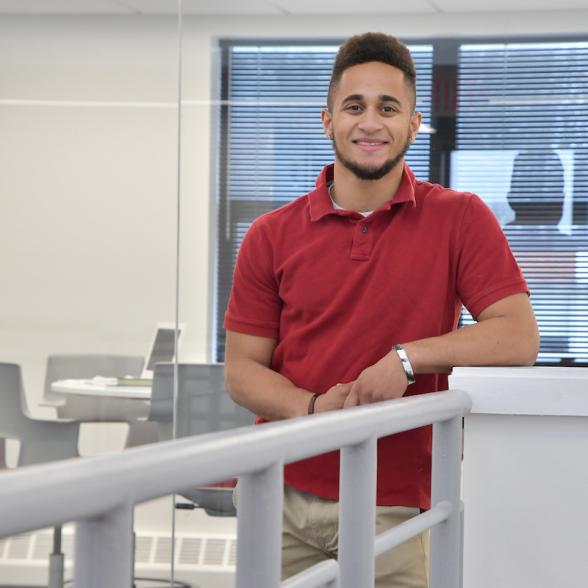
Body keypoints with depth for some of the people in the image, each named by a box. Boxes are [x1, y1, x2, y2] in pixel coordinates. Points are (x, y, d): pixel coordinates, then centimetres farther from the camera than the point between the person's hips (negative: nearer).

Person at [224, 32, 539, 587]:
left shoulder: (460, 219, -1)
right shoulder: (273, 236, 3)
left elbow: (518, 337, -10)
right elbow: (242, 368, 2)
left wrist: (407, 358, -20)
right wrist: (314, 409, -16)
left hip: (390, 505, -1)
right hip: (281, 495, 2)